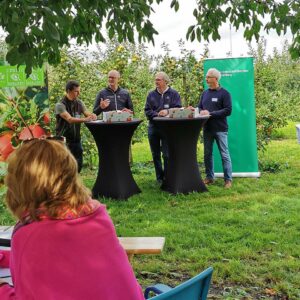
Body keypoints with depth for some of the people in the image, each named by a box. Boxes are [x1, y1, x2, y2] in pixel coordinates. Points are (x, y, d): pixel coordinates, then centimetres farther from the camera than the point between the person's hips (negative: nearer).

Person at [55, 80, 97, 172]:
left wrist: (93, 116, -24)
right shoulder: (60, 105, -10)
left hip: (76, 139, 6)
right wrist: (85, 119, -37)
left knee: (78, 165, 7)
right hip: (64, 140, -6)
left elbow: (87, 114, 1)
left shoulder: (79, 103, 9)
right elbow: (69, 119, -23)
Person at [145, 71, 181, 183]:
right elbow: (147, 111, 3)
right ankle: (159, 178, 21)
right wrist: (157, 115, -15)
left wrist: (167, 112, -23)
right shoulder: (151, 95, 10)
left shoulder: (174, 94, 3)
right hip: (153, 128, 3)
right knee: (155, 155, 9)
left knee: (167, 155, -6)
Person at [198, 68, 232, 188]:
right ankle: (209, 177, 22)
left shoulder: (224, 93, -6)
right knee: (207, 154, 11)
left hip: (220, 129, -6)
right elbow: (199, 107, 15)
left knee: (224, 155, 0)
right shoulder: (205, 93, 12)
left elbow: (228, 110, -13)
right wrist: (201, 112, -10)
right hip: (207, 129, 6)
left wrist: (210, 113, -18)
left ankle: (228, 179, 6)